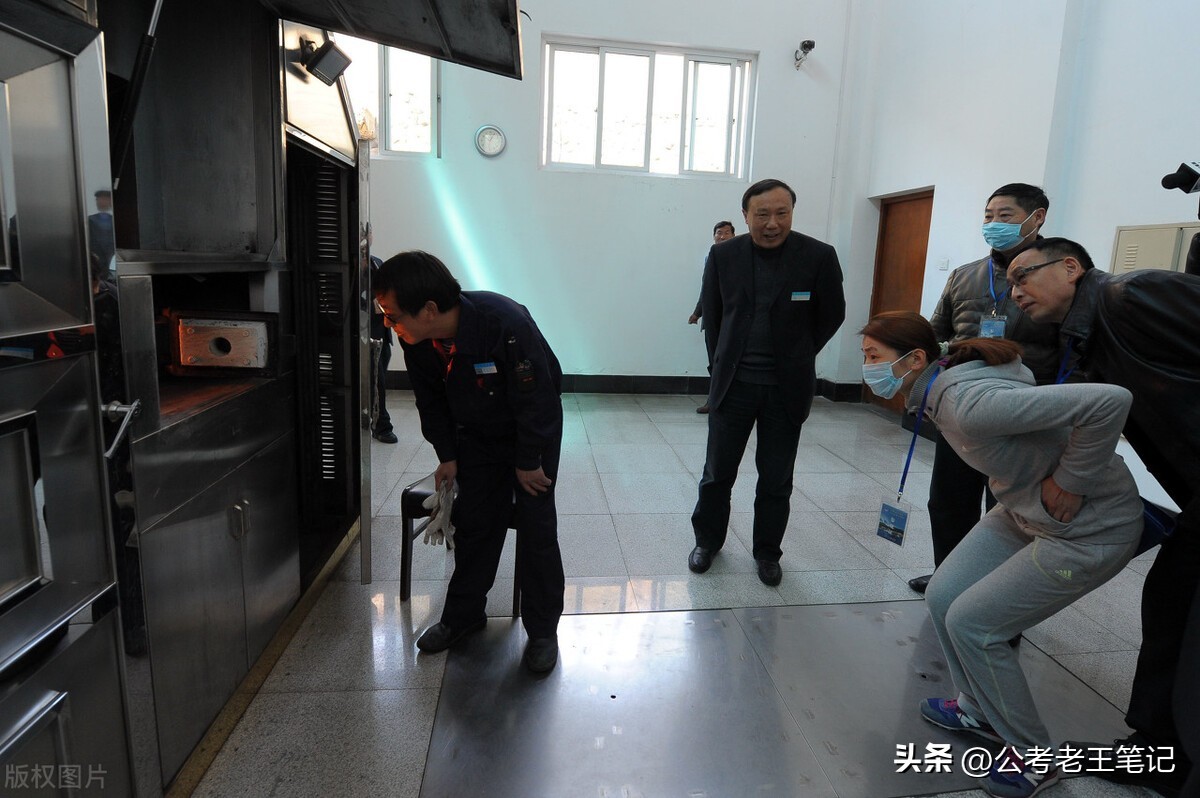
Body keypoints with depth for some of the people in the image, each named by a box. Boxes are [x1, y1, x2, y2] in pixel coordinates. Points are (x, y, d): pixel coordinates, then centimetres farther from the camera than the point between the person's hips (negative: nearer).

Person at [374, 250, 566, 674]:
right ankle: (463, 613, 28)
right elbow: (431, 401, 0)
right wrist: (447, 455, 1)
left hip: (533, 428, -5)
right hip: (476, 432, 5)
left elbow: (536, 400, -28)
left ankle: (542, 630, 12)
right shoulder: (416, 340, -18)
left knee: (536, 527, -4)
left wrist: (528, 462, -18)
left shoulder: (508, 324, -38)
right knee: (473, 521, 9)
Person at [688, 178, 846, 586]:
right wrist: (721, 362, 10)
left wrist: (796, 357, 10)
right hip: (733, 383, 1)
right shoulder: (723, 254, -3)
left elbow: (832, 315, 5)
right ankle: (708, 540, 33)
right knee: (717, 472, 12)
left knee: (776, 479, 11)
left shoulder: (819, 256, -8)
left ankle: (767, 552, 30)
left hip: (786, 388, -1)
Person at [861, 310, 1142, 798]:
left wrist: (1069, 484, -25)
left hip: (1089, 527, -8)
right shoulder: (937, 387, -5)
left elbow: (1110, 401, -37)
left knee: (970, 624, -4)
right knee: (943, 597, 7)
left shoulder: (969, 405, -34)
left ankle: (1034, 755, 21)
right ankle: (980, 711, 31)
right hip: (1023, 510, 9)